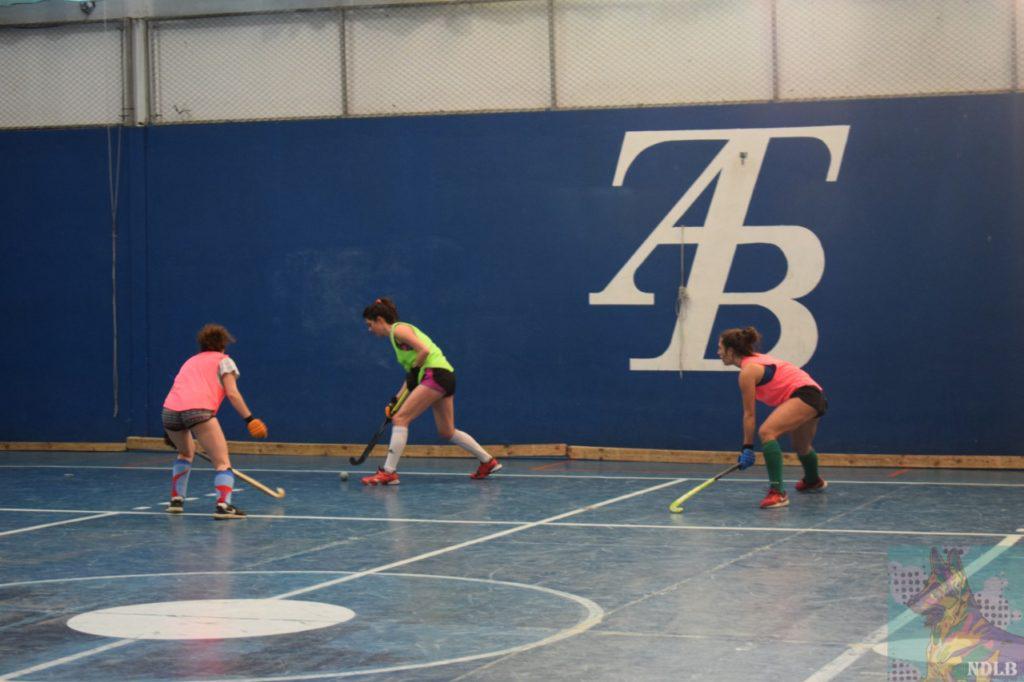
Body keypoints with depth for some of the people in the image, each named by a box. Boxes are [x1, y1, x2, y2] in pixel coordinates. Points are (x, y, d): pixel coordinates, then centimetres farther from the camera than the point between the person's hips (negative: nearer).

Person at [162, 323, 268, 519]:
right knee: (222, 462, -6)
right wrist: (249, 418, 2)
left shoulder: (191, 361, 34)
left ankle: (176, 500, 31)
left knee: (186, 453, 34)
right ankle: (223, 504, -28)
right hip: (199, 410, -6)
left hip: (169, 410, 6)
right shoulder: (223, 360, 18)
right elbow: (232, 394, 3)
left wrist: (171, 434, 42)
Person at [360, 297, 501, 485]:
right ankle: (488, 462, 25)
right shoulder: (395, 336, 23)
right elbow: (412, 375, 22)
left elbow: (424, 350, -19)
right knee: (447, 432, 17)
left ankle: (388, 472, -16)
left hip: (436, 374, -10)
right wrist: (396, 400, 16)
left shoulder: (398, 329, -5)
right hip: (445, 377, 10)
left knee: (400, 419, -12)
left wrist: (414, 370, -7)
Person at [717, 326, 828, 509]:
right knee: (801, 447, 34)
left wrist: (747, 448, -8)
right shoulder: (756, 359, 14)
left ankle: (778, 492, -34)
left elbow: (749, 415, -12)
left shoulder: (748, 371, -13)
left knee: (766, 431, -28)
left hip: (804, 394, -11)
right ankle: (813, 481, 65)